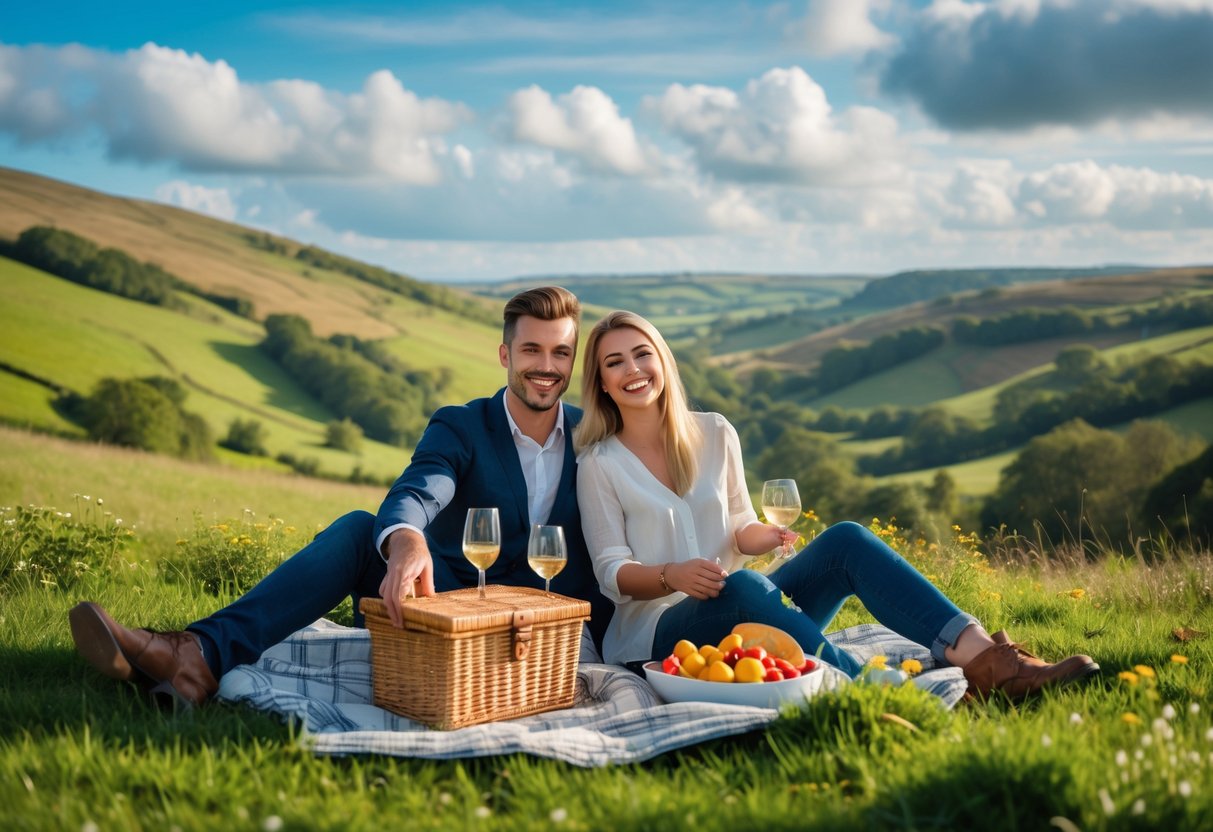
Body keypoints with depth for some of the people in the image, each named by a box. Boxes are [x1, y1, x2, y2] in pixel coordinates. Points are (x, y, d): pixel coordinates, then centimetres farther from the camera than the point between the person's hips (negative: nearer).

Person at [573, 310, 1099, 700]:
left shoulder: (714, 434, 10)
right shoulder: (599, 463, -1)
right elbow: (612, 574, -4)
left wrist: (759, 536, -9)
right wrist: (672, 575, -24)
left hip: (748, 611, 4)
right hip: (658, 629, -4)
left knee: (846, 539, -22)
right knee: (744, 586, -38)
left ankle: (981, 657, -39)